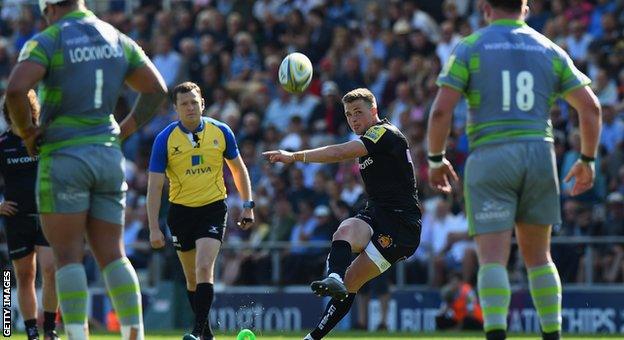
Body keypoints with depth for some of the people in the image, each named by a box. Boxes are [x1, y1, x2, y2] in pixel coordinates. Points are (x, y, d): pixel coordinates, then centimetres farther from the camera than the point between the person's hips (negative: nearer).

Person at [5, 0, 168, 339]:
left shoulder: (47, 41, -7)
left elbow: (15, 90, -22)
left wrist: (27, 132, -7)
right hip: (108, 155, 5)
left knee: (68, 255, -3)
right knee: (111, 254, 7)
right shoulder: (118, 40, 11)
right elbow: (156, 89, 15)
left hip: (63, 156, -5)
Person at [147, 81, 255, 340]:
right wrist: (154, 228, -13)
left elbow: (238, 169, 11)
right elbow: (154, 186, -8)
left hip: (213, 209, -1)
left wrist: (247, 205, 6)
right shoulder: (165, 139, -9)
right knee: (192, 278, 10)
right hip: (181, 210, 1)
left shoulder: (220, 132, -4)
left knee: (204, 269, -19)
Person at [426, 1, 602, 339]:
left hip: (489, 158, -3)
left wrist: (435, 160, 7)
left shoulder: (470, 47, 2)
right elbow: (590, 106, 8)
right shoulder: (549, 50, 11)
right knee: (537, 256, 17)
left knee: (492, 259, -8)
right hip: (539, 155, 3)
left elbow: (441, 110, -6)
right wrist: (587, 160, 19)